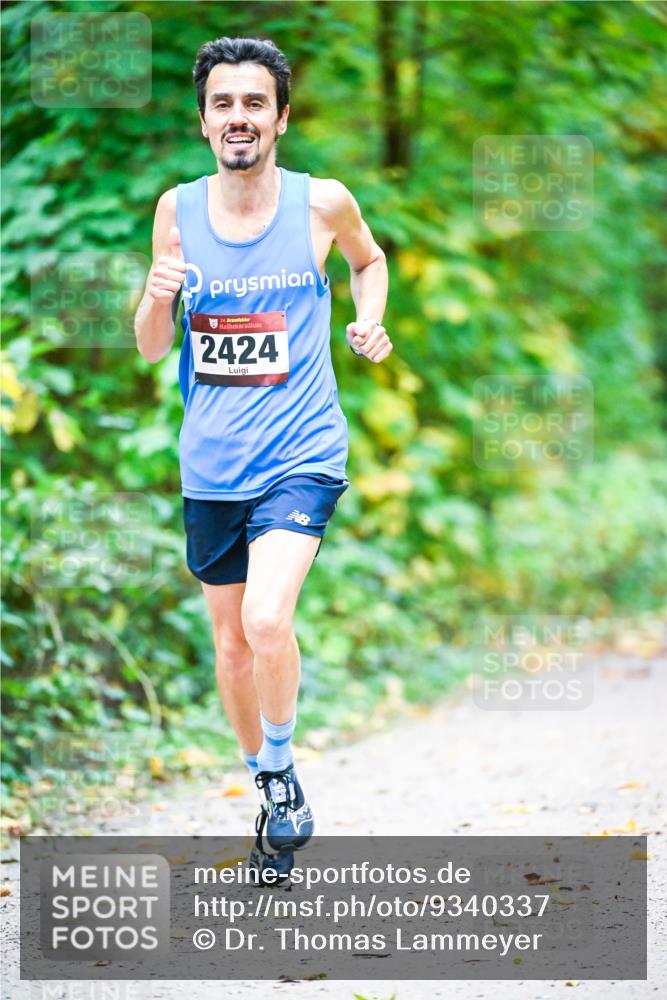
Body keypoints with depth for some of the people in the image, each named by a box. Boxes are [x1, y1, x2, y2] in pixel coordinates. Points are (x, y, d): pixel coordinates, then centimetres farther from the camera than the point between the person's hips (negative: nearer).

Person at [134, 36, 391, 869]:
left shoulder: (322, 202, -4)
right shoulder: (178, 209, 1)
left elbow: (369, 259, 20)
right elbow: (150, 348, 7)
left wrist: (369, 324, 1)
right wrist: (159, 296, -14)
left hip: (300, 456, -3)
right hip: (210, 465, 3)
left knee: (267, 620, -24)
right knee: (231, 642, 12)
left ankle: (282, 769, -1)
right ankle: (266, 787, 33)